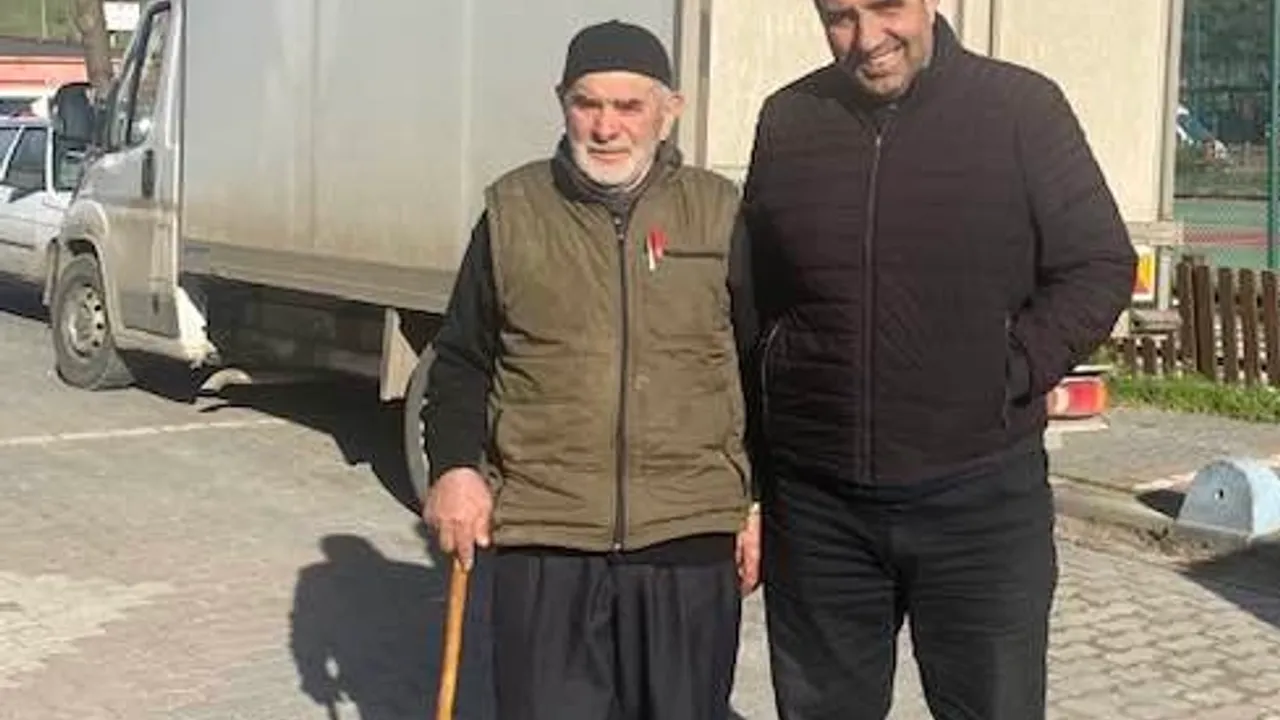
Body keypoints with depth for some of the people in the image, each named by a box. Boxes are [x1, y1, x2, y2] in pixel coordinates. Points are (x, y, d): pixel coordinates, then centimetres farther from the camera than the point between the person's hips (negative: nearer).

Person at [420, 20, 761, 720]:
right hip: (541, 536, 0)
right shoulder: (513, 209, 4)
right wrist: (454, 466, -5)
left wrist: (761, 502, 5)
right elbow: (462, 359, 9)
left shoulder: (720, 214, 3)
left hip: (691, 535, 0)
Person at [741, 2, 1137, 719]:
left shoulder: (1023, 107, -4)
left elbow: (1100, 268, 0)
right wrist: (750, 464, 6)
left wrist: (1009, 375, -12)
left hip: (981, 496, -2)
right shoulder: (787, 121, 5)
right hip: (817, 501, 3)